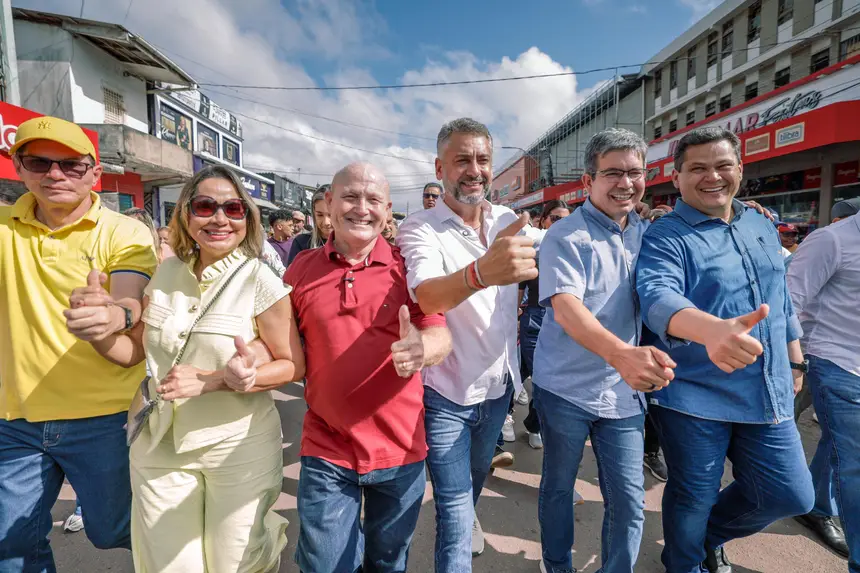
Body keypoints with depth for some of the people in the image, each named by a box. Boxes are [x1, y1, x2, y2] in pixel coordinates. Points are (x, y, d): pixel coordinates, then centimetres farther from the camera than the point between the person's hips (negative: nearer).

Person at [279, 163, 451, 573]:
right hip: (326, 451, 1)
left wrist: (422, 348, -35)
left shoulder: (407, 265, -6)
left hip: (399, 448, 0)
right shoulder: (302, 269, -1)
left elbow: (441, 336, -13)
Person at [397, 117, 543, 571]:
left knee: (477, 474, 31)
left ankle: (468, 516, 60)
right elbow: (425, 296, -38)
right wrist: (480, 273, -56)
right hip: (445, 393, -5)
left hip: (499, 384, 6)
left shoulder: (510, 222, -2)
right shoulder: (419, 228, -18)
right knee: (455, 520, 3)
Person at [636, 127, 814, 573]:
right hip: (693, 397, -6)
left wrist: (795, 360, 21)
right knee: (693, 500, 11)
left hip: (768, 395, 6)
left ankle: (711, 536, 44)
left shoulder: (761, 226, 9)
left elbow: (781, 299, 19)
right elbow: (658, 295, -32)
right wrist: (713, 330, -51)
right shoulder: (664, 237, -13)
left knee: (791, 496, 16)